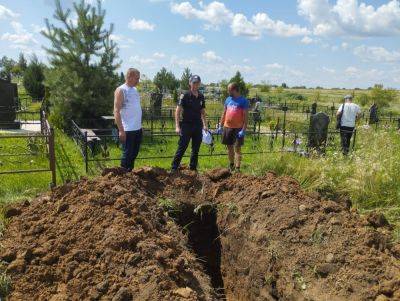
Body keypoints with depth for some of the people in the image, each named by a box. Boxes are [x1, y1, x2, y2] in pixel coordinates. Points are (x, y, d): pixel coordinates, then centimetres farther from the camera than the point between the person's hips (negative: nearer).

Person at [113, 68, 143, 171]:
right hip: (127, 130, -8)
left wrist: (139, 125, 16)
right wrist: (121, 130, -20)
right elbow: (116, 111, -15)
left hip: (138, 128, 8)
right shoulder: (121, 90, -10)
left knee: (134, 153, 16)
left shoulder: (135, 90, 13)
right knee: (127, 154, 0)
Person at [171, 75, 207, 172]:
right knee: (182, 148, -4)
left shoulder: (201, 97, 9)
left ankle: (193, 168, 21)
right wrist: (177, 126, -16)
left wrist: (205, 125, 11)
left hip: (198, 126, 5)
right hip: (186, 125, -5)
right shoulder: (185, 96, -7)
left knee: (196, 149, 10)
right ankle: (174, 168, 3)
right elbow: (178, 111, -9)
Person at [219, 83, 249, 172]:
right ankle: (231, 165, 29)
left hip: (238, 128, -5)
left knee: (237, 148, -2)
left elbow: (246, 116, -10)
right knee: (229, 147, 13)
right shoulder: (228, 99, 9)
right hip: (227, 127, 5)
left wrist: (244, 130, -17)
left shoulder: (243, 101, -7)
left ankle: (237, 168, 3)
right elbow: (224, 113, 15)